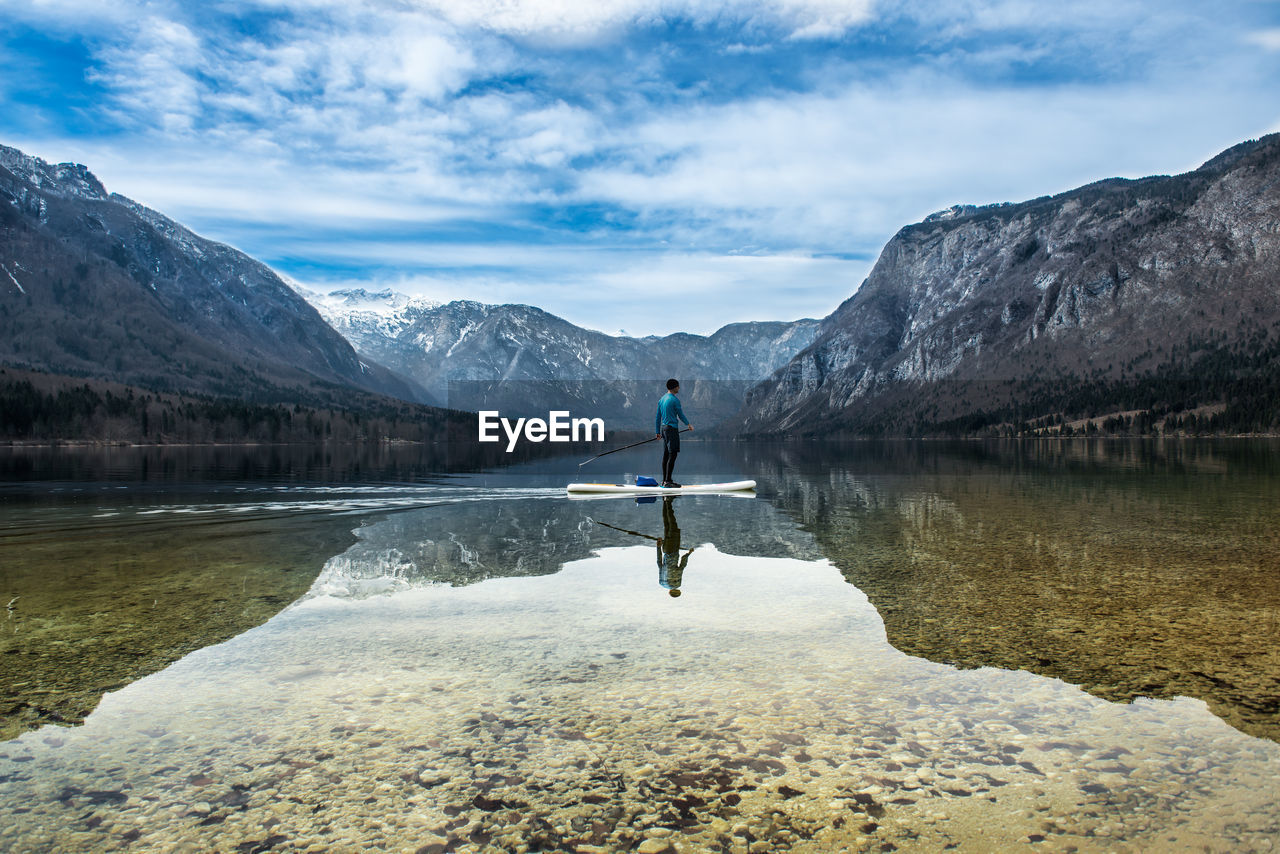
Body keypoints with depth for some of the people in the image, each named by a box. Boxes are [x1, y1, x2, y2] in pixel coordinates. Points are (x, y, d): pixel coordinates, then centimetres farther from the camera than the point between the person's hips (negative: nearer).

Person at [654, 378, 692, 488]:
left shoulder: (662, 399, 14)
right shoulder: (674, 400, -11)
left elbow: (658, 417, 16)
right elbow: (681, 415, -3)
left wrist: (658, 432, 20)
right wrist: (688, 424, 14)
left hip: (664, 428, 9)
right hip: (672, 428, -9)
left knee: (666, 455, 11)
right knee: (672, 455, -8)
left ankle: (664, 480, 14)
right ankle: (668, 481, -11)